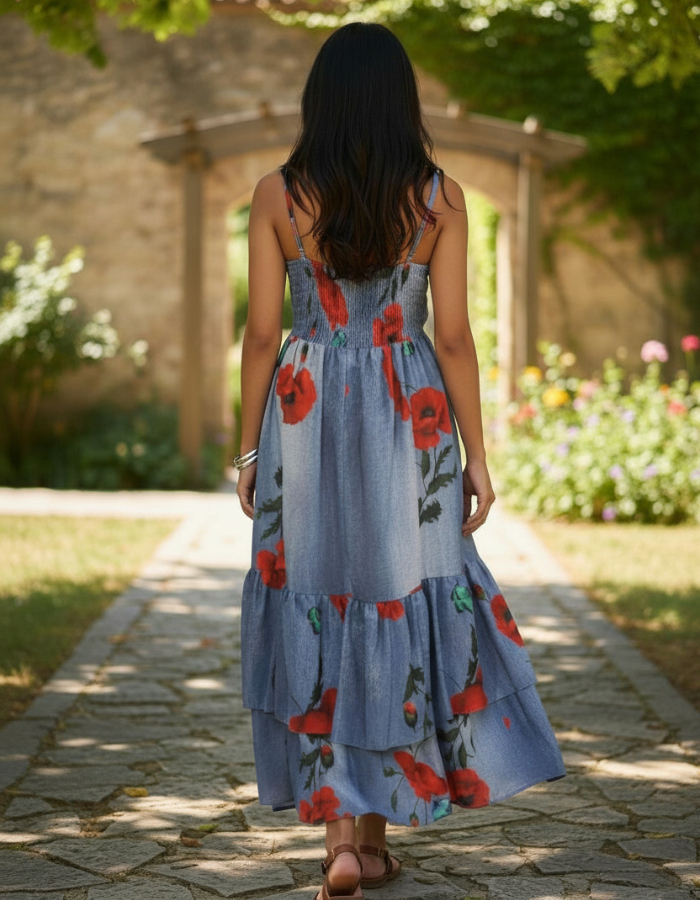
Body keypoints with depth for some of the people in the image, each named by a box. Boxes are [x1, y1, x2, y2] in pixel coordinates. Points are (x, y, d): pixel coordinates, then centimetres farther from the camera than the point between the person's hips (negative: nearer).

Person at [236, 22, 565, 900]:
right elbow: (453, 337, -5)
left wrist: (248, 448, 5)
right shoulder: (440, 196, -5)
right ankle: (374, 826, 18)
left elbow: (262, 331, -4)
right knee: (403, 605, 12)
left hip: (305, 420, 0)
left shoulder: (277, 194, -4)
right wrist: (475, 455, 2)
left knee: (316, 611, 7)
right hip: (409, 426, 0)